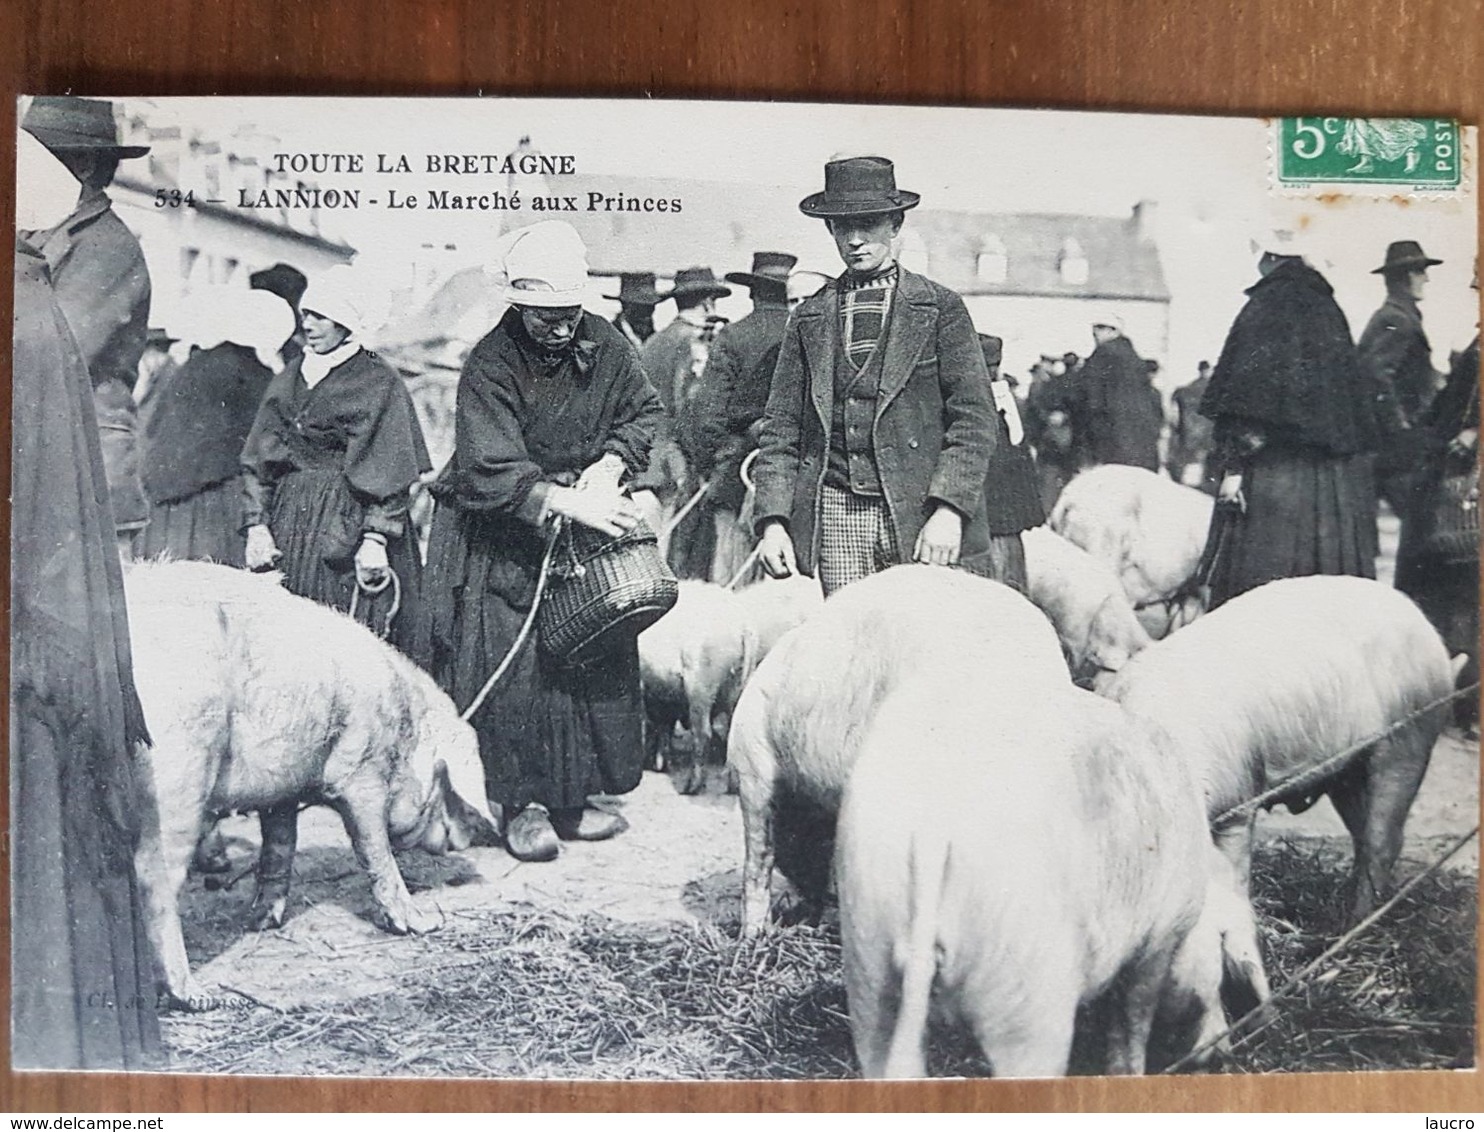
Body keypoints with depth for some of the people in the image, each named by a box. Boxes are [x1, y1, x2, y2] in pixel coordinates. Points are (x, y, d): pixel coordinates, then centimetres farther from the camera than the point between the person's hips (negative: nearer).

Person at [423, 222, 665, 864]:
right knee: (511, 666, -7)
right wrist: (569, 502, -36)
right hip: (499, 540, -5)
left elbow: (646, 411, 9)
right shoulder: (491, 365, -18)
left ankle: (570, 798, 19)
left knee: (591, 659, 6)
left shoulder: (603, 344, -3)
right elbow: (491, 469, -26)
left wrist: (610, 463, -9)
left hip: (579, 523, 5)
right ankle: (522, 806, 6)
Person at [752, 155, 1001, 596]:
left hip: (919, 517, -2)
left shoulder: (940, 308, 7)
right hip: (835, 515, 2)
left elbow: (975, 419, 0)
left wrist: (948, 509, -12)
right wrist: (773, 520, -1)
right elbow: (781, 429, 11)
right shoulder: (808, 319, 14)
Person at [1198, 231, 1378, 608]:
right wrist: (1358, 456, 21)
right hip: (1339, 475, 7)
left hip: (1275, 470, -7)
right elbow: (1355, 394, 16)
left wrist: (1233, 464, -15)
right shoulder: (1329, 309, 13)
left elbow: (1247, 392, -14)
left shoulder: (1265, 308, -6)